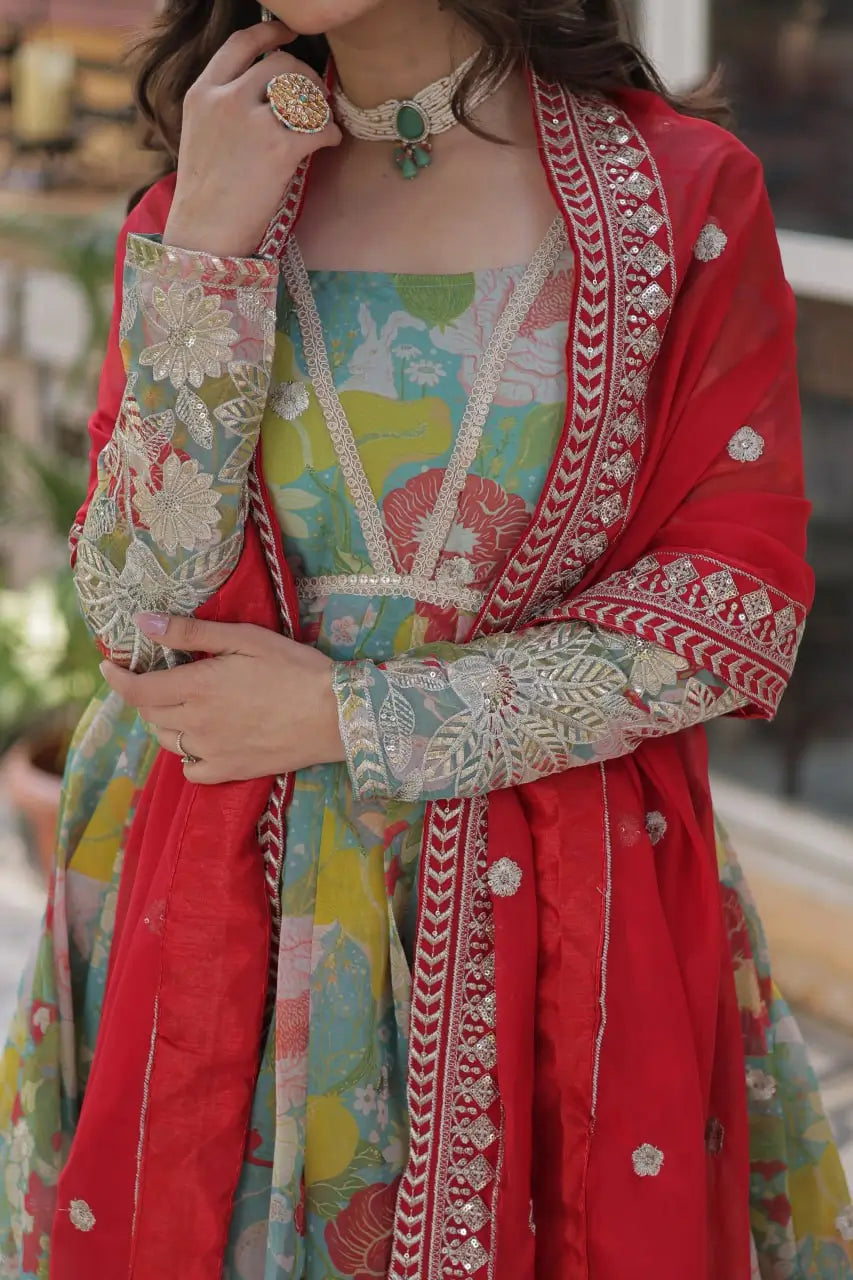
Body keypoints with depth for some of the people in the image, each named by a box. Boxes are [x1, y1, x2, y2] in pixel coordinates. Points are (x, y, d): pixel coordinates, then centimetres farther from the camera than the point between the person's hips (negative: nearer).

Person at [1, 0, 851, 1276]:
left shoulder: (683, 189, -6)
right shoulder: (202, 207, 2)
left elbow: (743, 601, -9)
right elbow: (141, 618, -7)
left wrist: (350, 718, -11)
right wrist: (211, 248, -15)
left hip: (563, 916, -1)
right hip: (229, 899, 2)